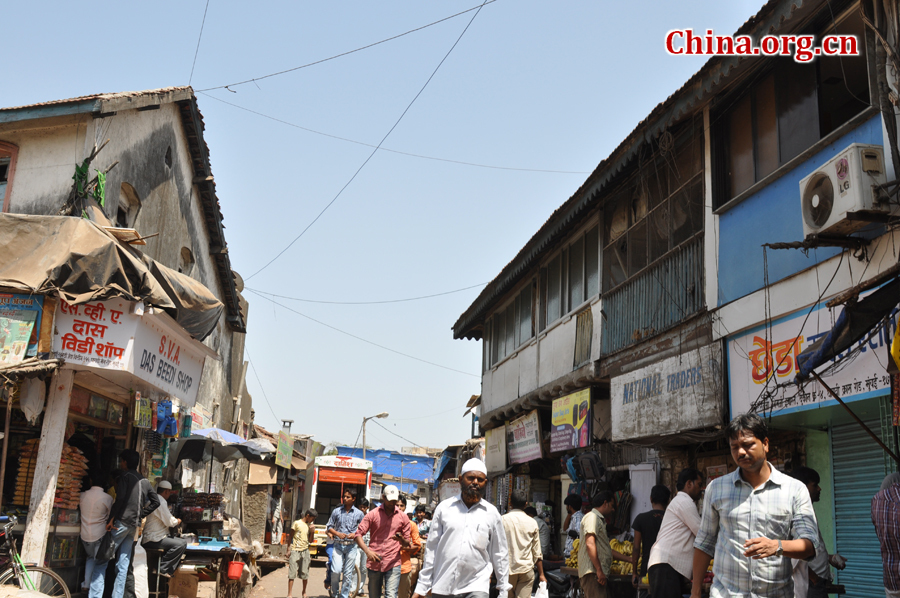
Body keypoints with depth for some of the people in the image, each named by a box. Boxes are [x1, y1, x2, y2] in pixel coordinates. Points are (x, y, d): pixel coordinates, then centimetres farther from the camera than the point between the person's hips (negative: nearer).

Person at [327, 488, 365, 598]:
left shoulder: (359, 513, 3)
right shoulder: (336, 511, 4)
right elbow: (330, 527, 9)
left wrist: (355, 534, -11)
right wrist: (338, 533, -9)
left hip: (351, 546, 0)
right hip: (338, 545, 0)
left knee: (348, 574, 3)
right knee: (336, 570, -15)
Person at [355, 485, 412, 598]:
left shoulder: (403, 517, 7)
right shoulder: (372, 514, 4)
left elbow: (407, 543, 12)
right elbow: (358, 535, 0)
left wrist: (401, 539, -13)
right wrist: (367, 551, -17)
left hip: (393, 563, -1)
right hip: (374, 562, 1)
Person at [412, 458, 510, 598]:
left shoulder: (491, 513, 7)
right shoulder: (444, 508, 6)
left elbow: (500, 553, 11)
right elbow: (431, 548, 8)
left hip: (476, 586, -1)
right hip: (442, 587, 1)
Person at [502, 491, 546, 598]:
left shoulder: (502, 520, -4)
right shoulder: (532, 523, 3)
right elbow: (537, 552, 6)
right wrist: (541, 574, 14)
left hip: (507, 568, -1)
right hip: (527, 569, 1)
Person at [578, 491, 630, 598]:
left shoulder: (600, 520, 28)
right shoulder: (592, 517, -4)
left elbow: (608, 550, 31)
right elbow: (590, 544, -16)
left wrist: (630, 559, 29)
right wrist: (599, 571, -20)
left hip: (600, 574, 10)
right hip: (592, 573, -10)